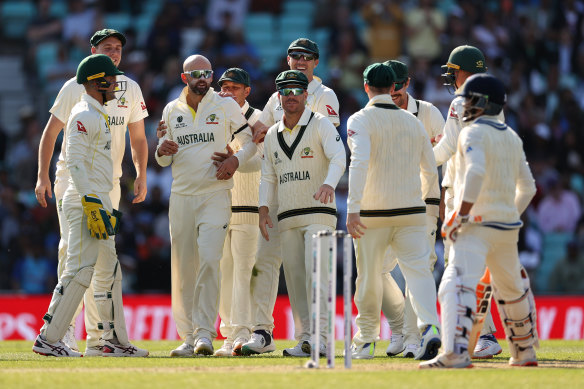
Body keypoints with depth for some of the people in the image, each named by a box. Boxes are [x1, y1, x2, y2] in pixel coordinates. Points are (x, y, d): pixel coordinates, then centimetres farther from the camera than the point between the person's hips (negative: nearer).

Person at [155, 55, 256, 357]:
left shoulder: (226, 106, 3)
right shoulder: (171, 111, 11)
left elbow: (250, 141, 8)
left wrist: (236, 159, -11)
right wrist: (162, 151, -6)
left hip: (216, 195, -3)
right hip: (181, 196, 3)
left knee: (209, 260, -18)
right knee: (182, 268, 2)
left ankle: (205, 332, -18)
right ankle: (189, 337, 7)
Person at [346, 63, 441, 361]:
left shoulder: (361, 120, -3)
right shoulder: (413, 122, 12)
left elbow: (359, 163, -18)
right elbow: (431, 171, 16)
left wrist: (352, 209, -23)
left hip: (373, 213, -3)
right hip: (411, 212, 3)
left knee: (368, 277, 9)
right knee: (418, 269, -6)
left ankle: (366, 341, 18)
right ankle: (429, 327, -29)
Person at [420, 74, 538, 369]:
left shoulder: (474, 133, -8)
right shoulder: (512, 137, 17)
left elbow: (476, 172, -25)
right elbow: (527, 187, 22)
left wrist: (460, 215, -22)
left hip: (478, 225, -8)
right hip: (508, 227, 8)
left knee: (458, 285, -23)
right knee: (512, 291, 26)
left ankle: (456, 352, -42)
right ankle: (524, 352, 37)